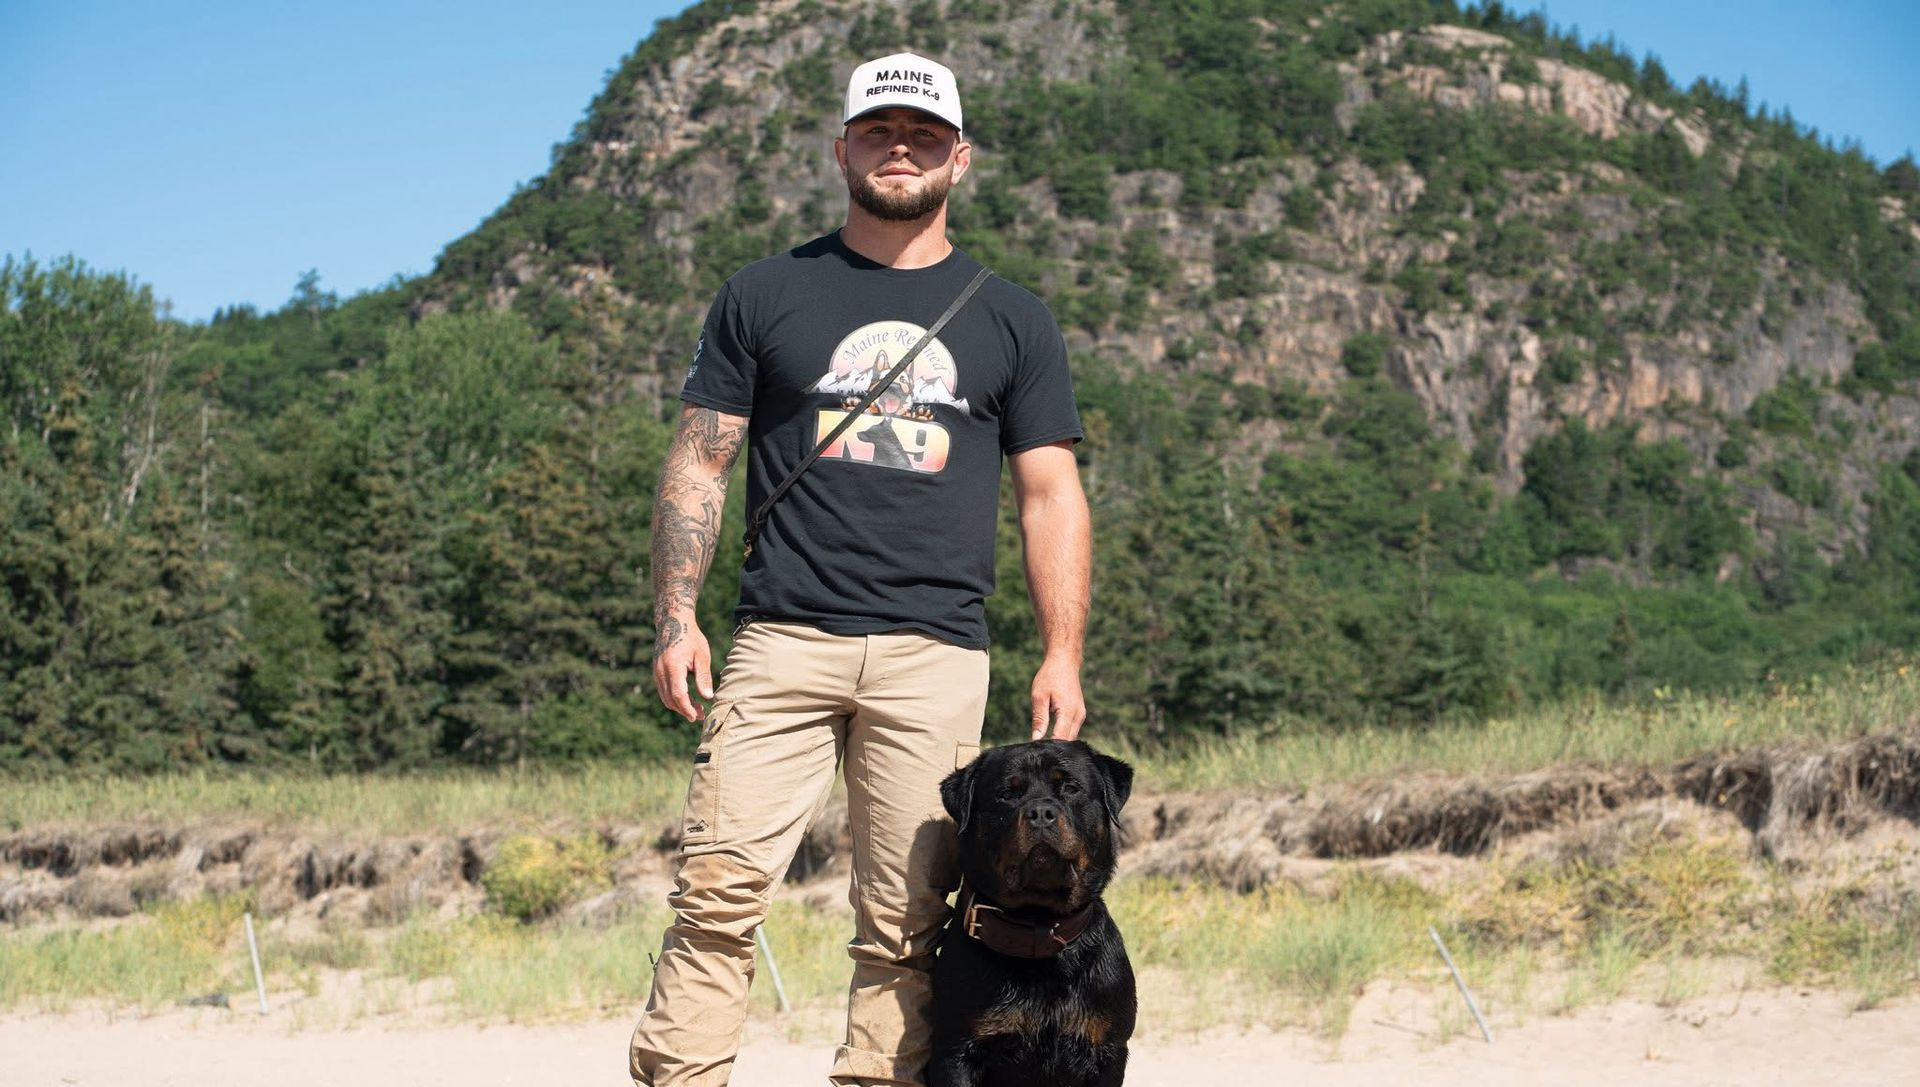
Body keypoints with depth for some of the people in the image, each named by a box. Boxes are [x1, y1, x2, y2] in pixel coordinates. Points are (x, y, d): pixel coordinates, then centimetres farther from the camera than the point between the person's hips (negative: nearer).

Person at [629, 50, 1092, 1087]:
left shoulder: (1010, 319, 14)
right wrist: (675, 619, -1)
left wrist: (1061, 657, 2)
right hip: (783, 641, -1)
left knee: (904, 924, -2)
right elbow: (698, 464, 11)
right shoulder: (765, 294, 12)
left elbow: (1051, 497, 12)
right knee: (720, 887, -12)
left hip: (937, 657, 1)